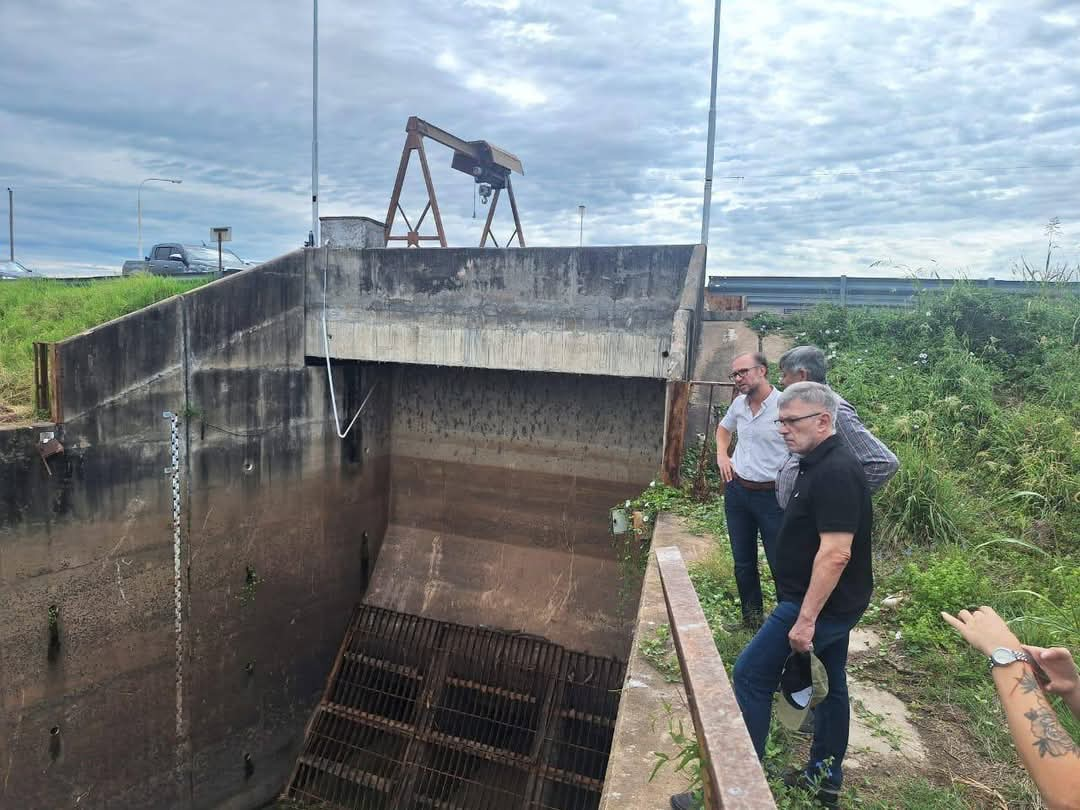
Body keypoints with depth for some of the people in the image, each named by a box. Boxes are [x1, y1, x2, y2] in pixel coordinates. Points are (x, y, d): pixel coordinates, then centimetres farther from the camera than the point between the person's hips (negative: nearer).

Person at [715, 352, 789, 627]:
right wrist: (722, 455, 10)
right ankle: (751, 617, 34)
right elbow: (724, 428, 25)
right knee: (743, 563, 17)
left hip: (772, 496, -6)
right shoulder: (739, 404, 4)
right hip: (737, 492, 6)